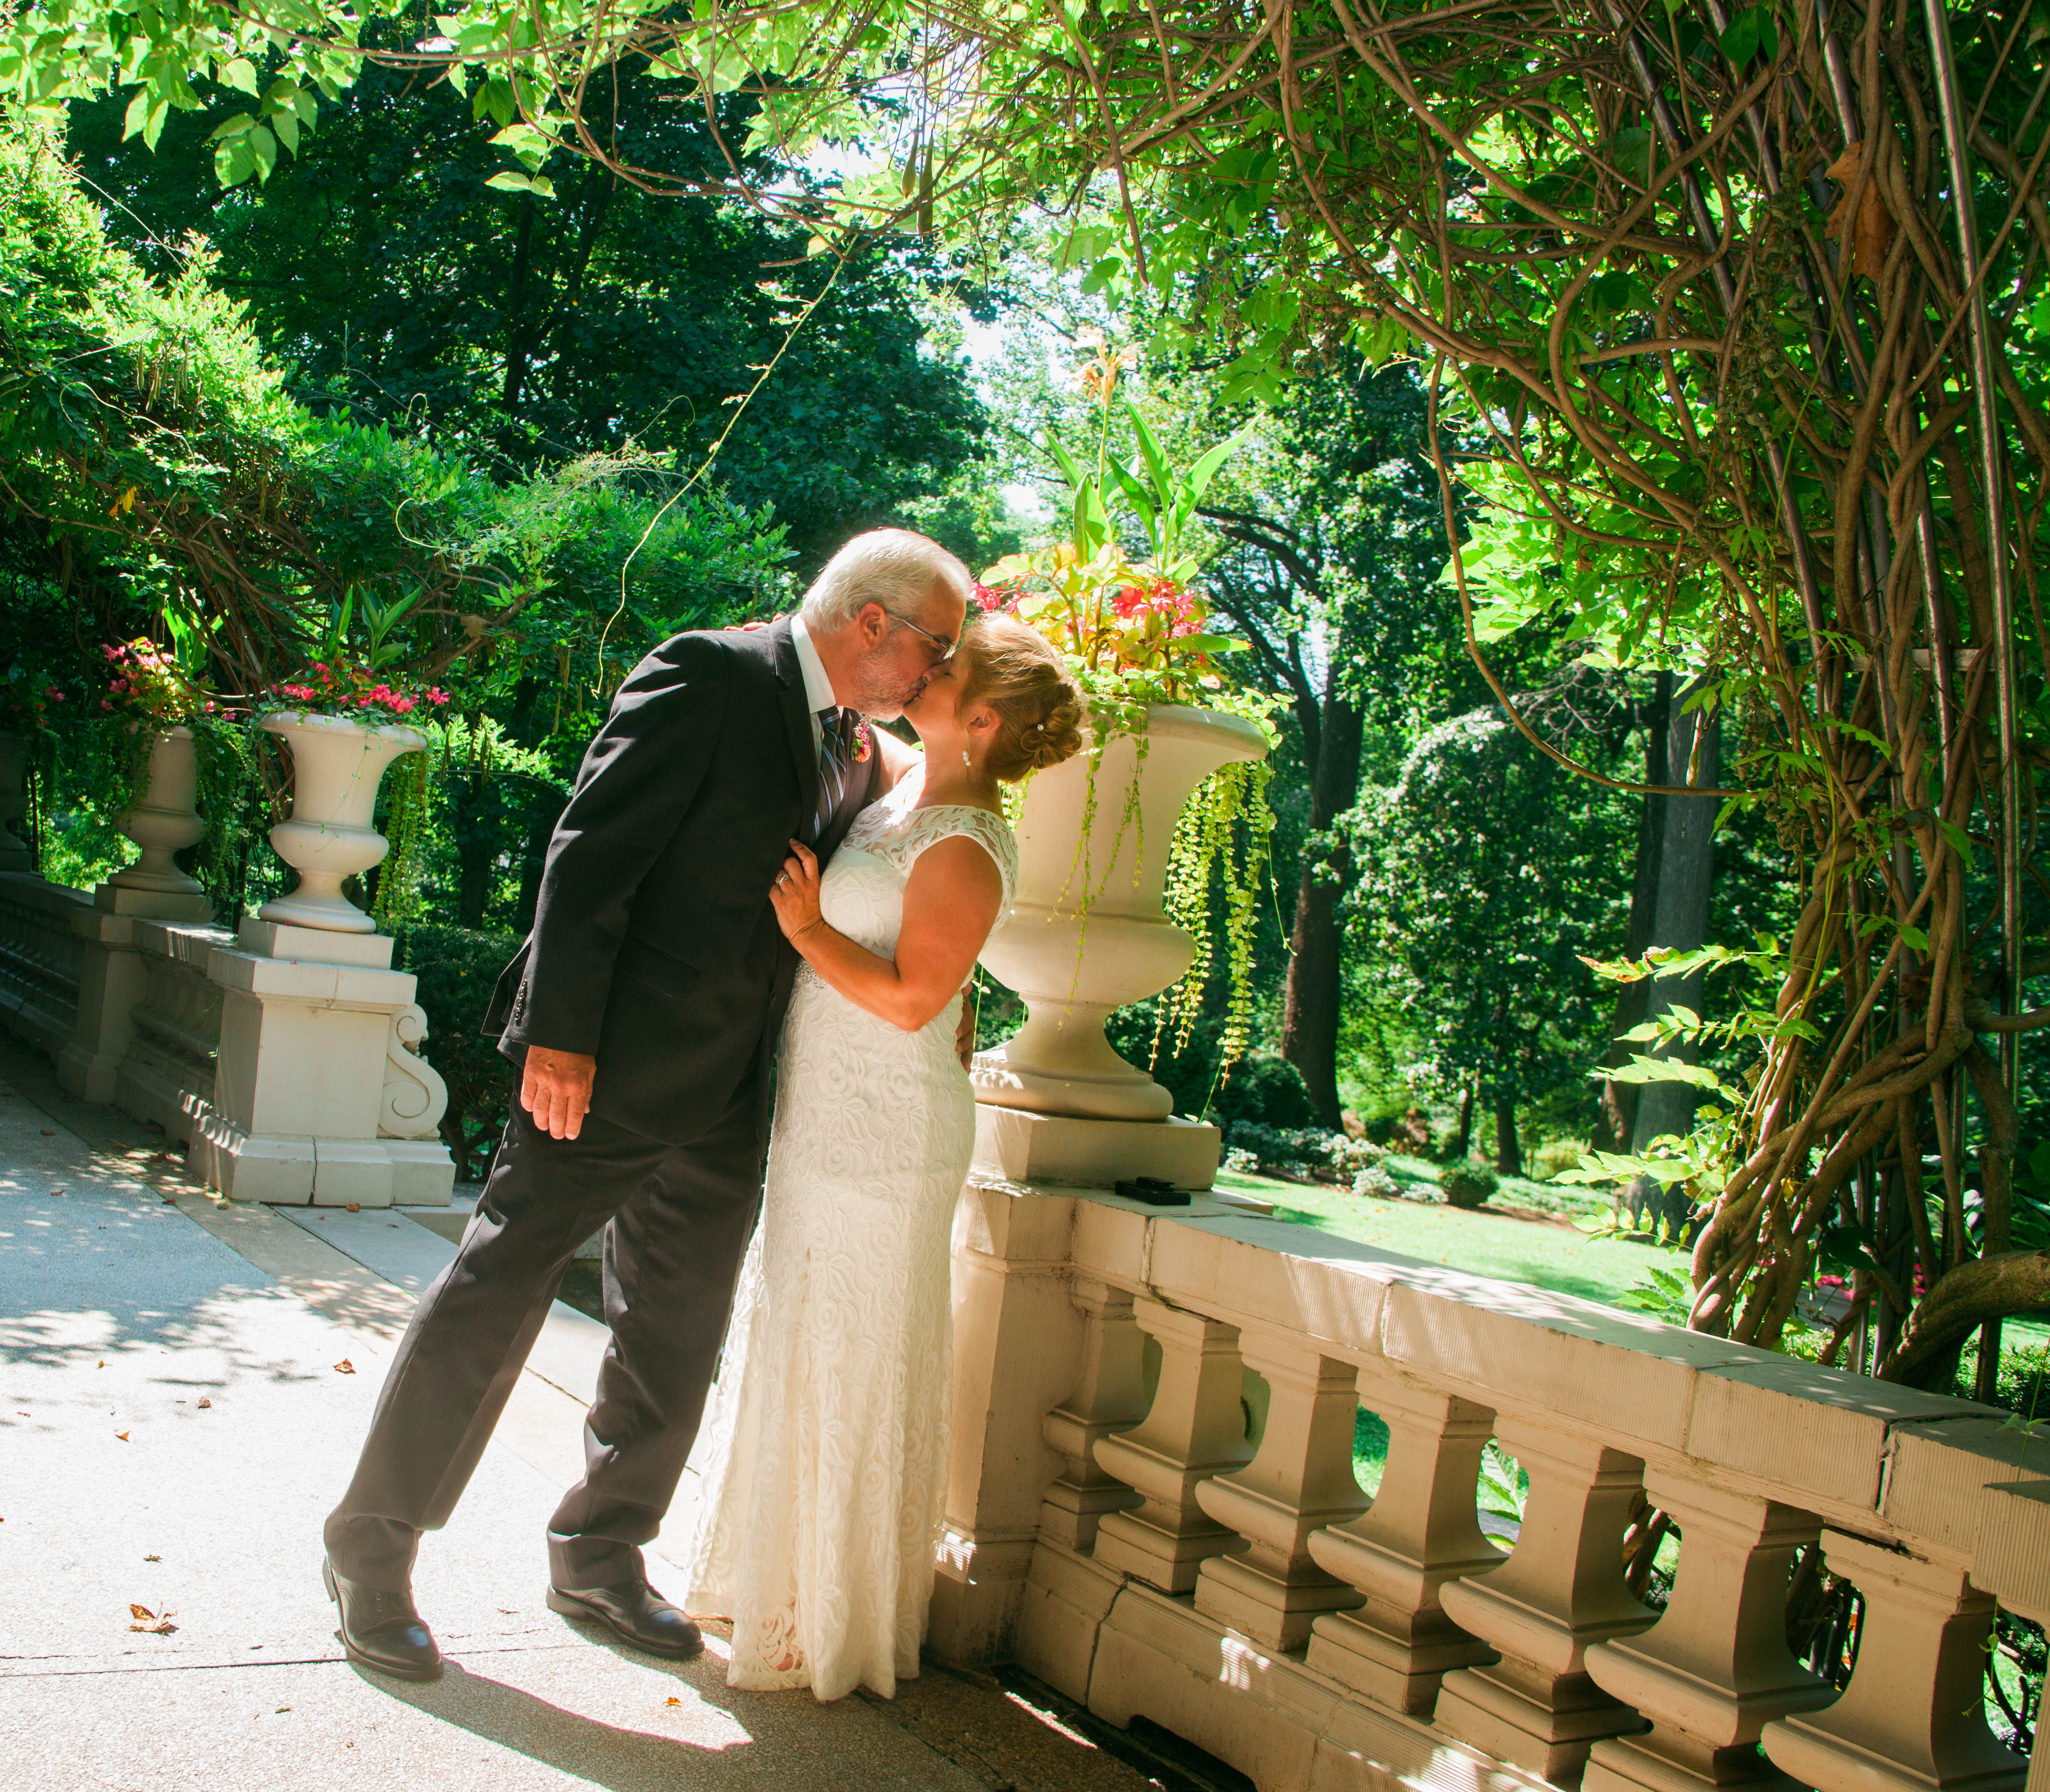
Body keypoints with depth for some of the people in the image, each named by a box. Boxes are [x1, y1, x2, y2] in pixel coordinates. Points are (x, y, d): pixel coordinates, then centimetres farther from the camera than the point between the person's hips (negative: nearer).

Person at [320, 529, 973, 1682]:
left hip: (727, 1101, 8)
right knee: (496, 1300, 1)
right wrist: (562, 1035, -20)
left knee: (676, 1342, 14)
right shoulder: (707, 678, -11)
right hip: (606, 1069, -8)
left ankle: (600, 1555, 31)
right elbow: (592, 856, -16)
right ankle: (372, 1548, 15)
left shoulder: (854, 752, 13)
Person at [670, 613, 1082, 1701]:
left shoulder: (963, 849, -19)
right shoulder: (898, 785, 7)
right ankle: (774, 1579, 37)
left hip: (884, 1141, -10)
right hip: (822, 1123, 10)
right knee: (791, 1349, 20)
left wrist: (810, 930, -18)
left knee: (850, 1370, 2)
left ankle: (836, 1625, 17)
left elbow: (912, 1000, -22)